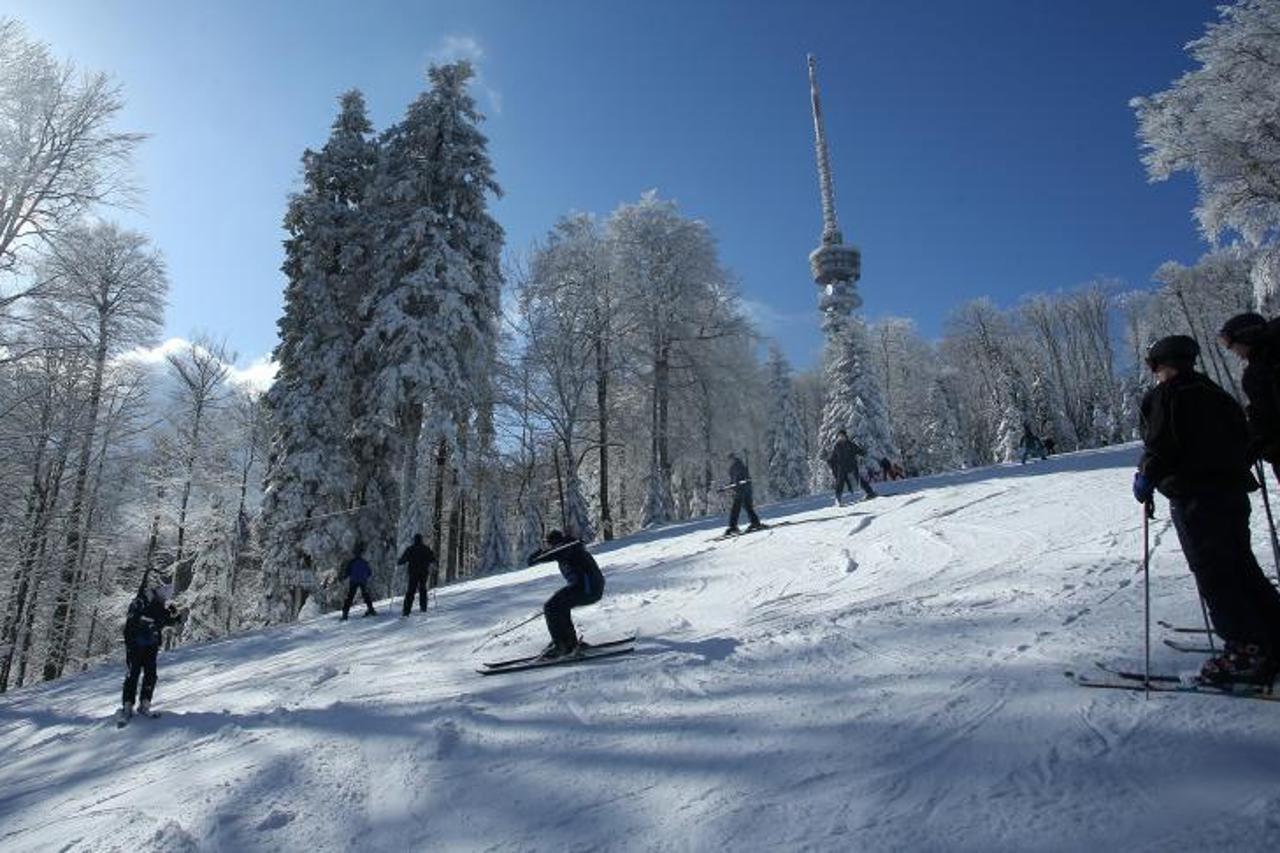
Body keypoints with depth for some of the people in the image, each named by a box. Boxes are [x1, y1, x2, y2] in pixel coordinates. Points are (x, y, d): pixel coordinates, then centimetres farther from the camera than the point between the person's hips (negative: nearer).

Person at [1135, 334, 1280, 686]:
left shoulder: (1162, 397, -8)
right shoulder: (1216, 394, 17)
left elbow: (1161, 447, -15)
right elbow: (1242, 438, 21)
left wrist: (1146, 478, -2)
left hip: (1194, 498, -8)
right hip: (1234, 491, 8)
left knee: (1214, 576, -4)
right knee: (1243, 568, 16)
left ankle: (1247, 652, -4)